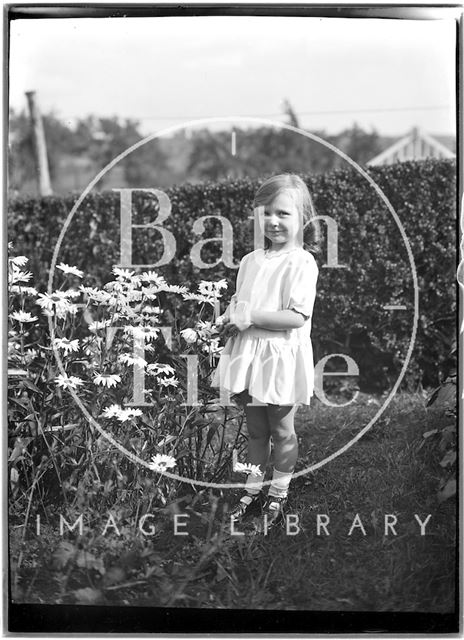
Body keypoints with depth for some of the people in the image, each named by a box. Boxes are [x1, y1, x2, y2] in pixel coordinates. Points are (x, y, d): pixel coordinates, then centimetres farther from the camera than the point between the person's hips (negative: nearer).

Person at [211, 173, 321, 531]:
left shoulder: (302, 263, -13)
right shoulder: (251, 261, 7)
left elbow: (297, 317, -21)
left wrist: (250, 317, -22)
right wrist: (229, 318, -3)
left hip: (281, 357, -6)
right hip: (249, 354, 6)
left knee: (282, 430, 10)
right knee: (255, 428, 17)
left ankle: (278, 495, 26)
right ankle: (253, 491, 30)